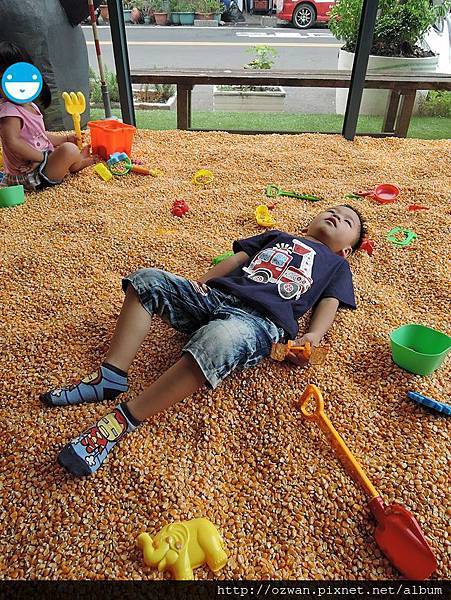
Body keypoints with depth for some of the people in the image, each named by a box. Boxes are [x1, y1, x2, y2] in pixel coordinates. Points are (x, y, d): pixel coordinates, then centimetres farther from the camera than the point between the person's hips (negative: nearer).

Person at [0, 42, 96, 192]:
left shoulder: (30, 106, 10)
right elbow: (12, 142, -33)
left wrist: (67, 139, 19)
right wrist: (39, 157, -29)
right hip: (31, 176, -12)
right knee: (69, 150, -23)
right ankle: (77, 164, 7)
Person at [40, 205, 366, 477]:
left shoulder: (337, 264, 28)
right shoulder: (279, 236, 35)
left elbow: (330, 303, 12)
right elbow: (237, 258, 26)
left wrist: (313, 336, -9)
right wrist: (200, 283, 9)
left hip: (259, 318, -5)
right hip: (215, 294, 6)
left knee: (217, 343, -39)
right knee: (148, 280, -13)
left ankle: (123, 419, -34)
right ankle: (110, 375, -18)